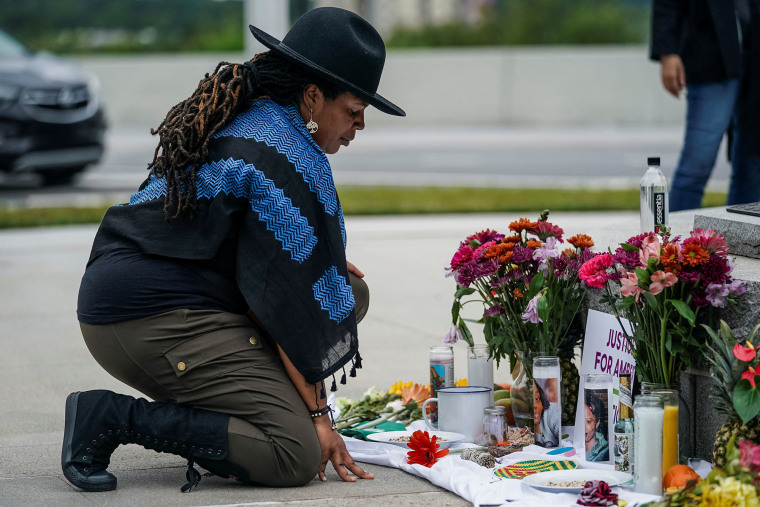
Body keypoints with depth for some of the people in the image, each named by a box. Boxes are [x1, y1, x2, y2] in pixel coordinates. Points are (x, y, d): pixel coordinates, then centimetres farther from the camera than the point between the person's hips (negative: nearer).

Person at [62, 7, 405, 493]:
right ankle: (113, 418, -13)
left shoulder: (234, 121, 18)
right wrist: (317, 414, -10)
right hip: (159, 321, -10)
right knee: (298, 456, -16)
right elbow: (290, 304, -14)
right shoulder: (290, 156, -13)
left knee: (352, 292, 13)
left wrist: (327, 265, 21)